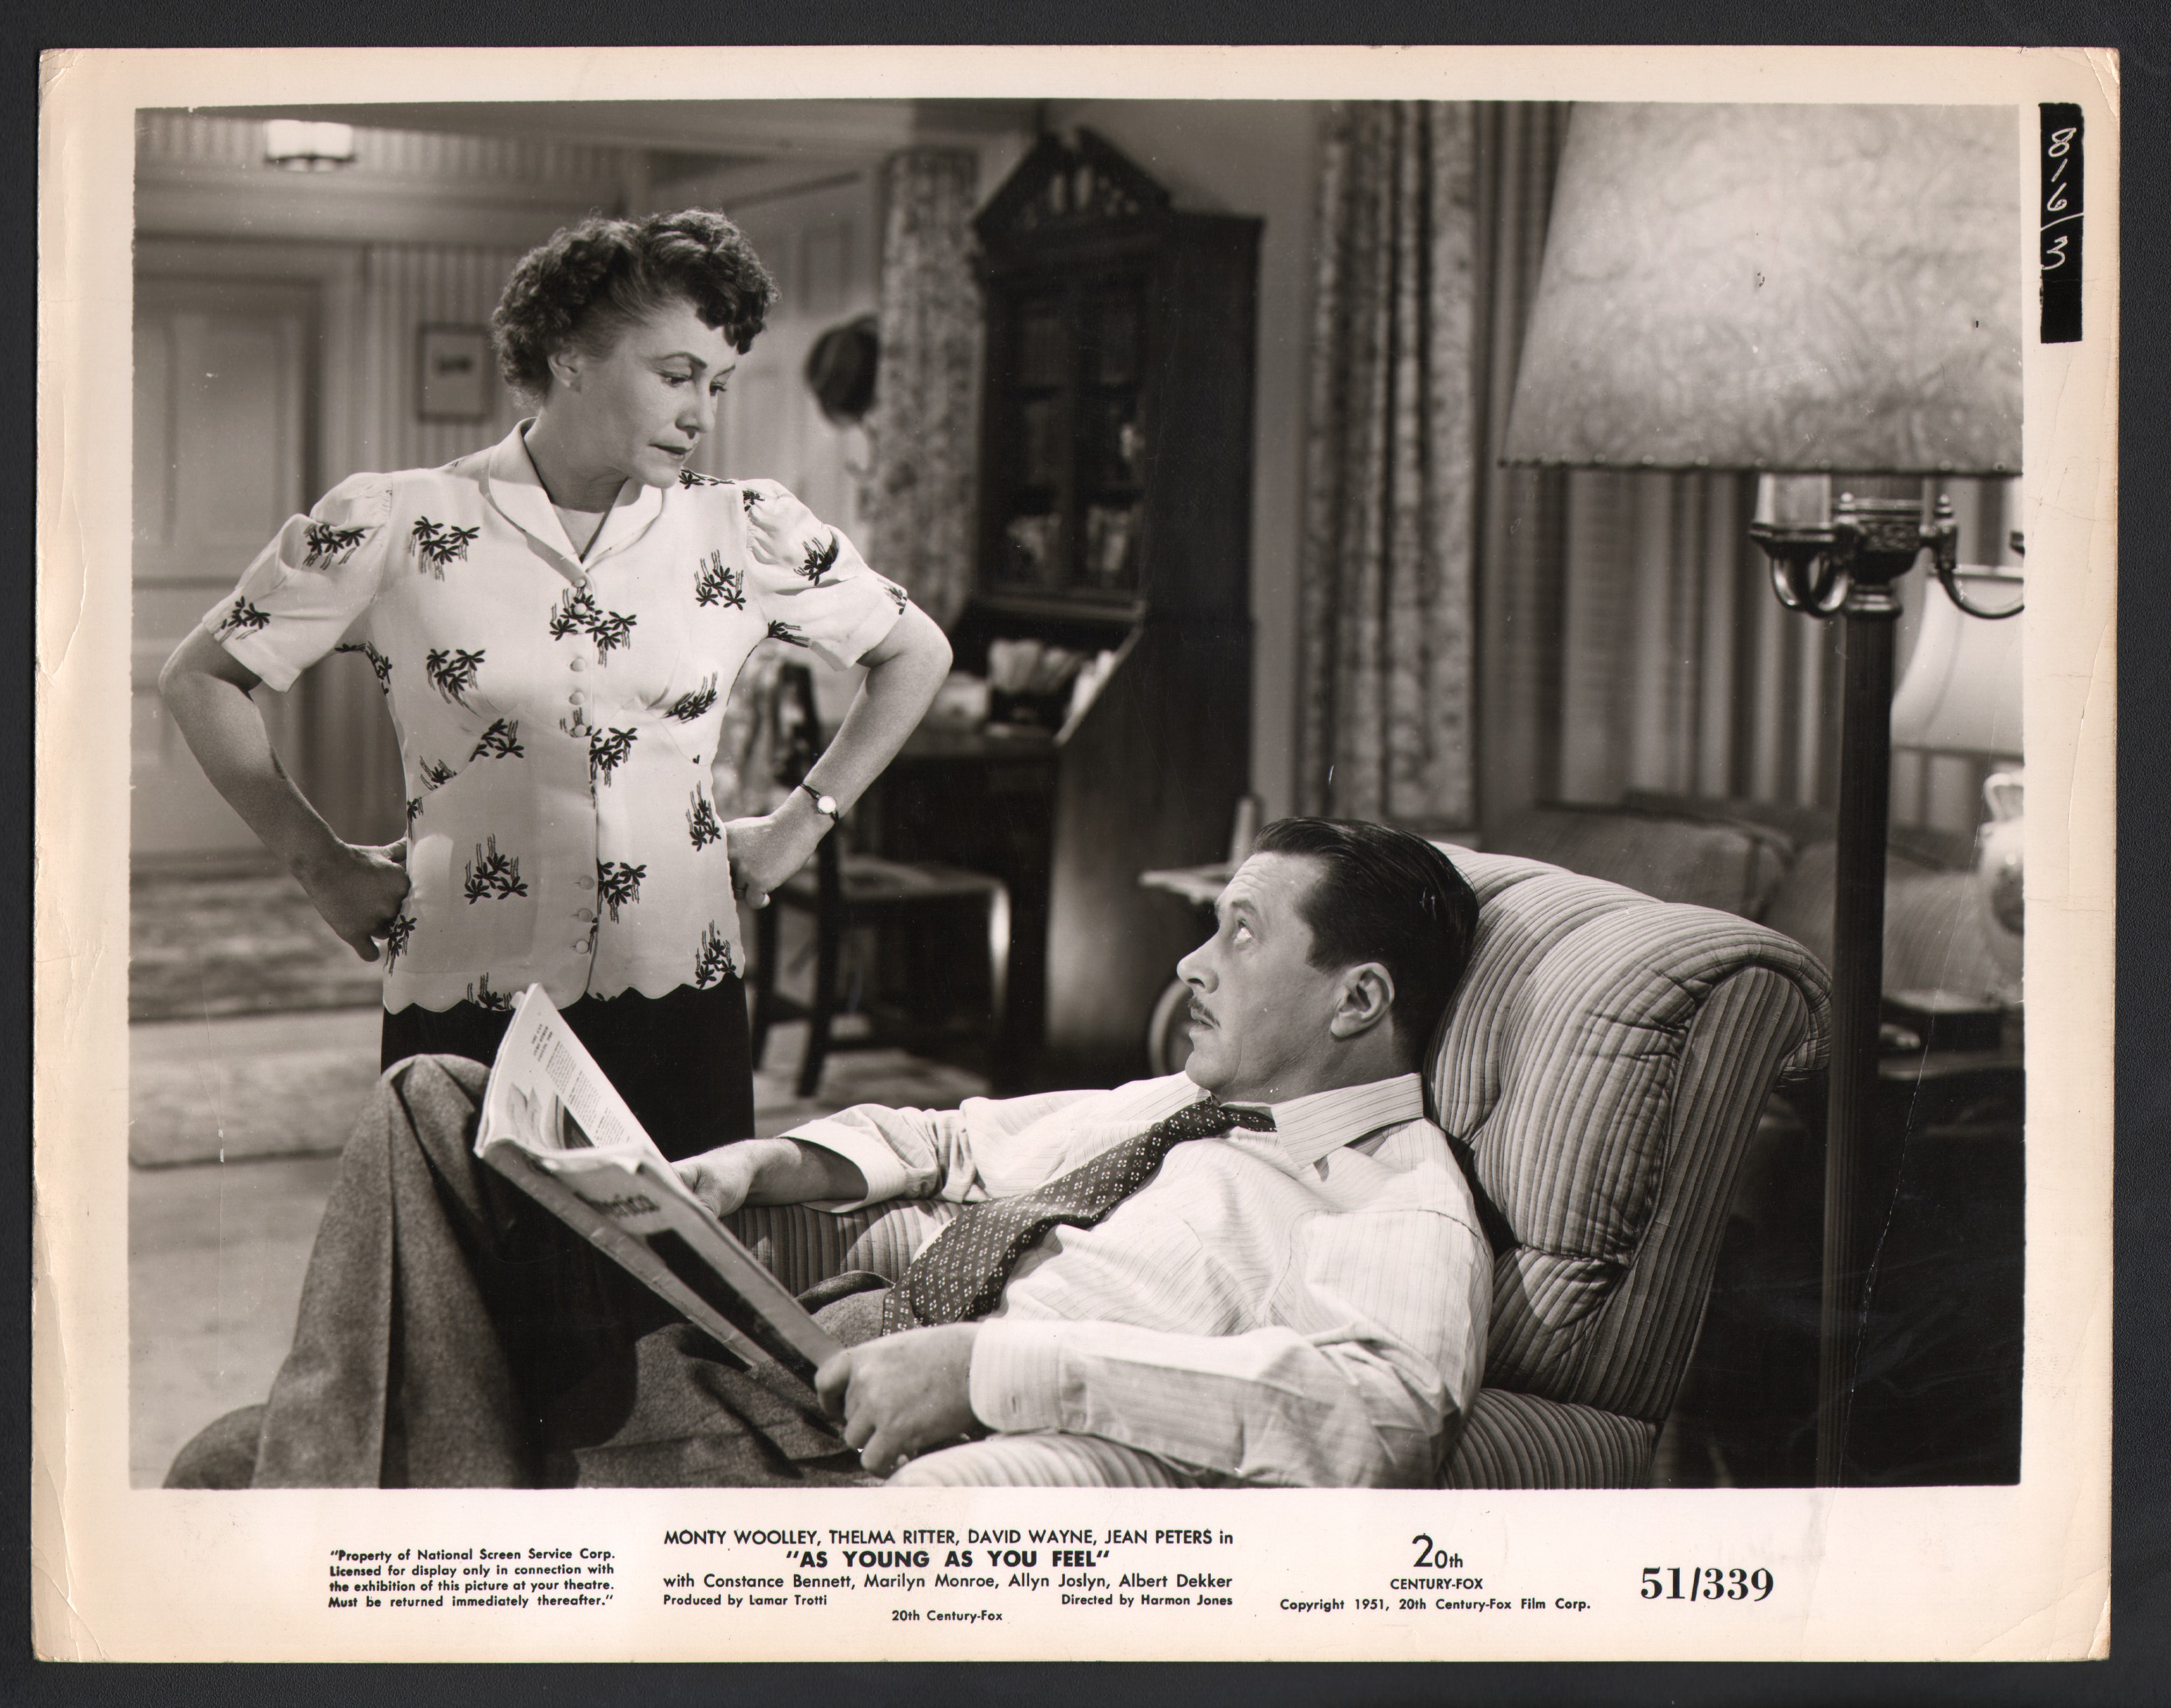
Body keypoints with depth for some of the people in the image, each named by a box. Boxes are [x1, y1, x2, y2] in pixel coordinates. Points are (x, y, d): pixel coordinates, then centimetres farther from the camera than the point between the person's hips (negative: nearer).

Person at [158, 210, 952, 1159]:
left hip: (682, 1011, 2)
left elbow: (917, 653, 19)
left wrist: (802, 821, 13)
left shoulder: (744, 534, 5)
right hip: (463, 1020, -2)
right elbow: (197, 678, 7)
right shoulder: (392, 525, -2)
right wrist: (321, 861, 5)